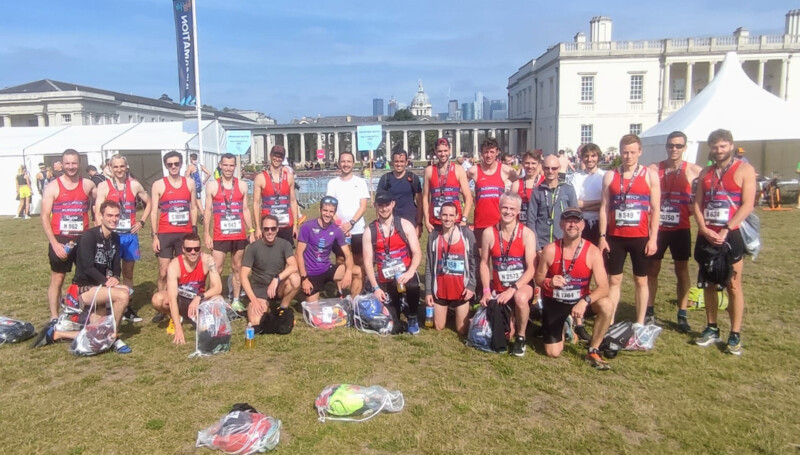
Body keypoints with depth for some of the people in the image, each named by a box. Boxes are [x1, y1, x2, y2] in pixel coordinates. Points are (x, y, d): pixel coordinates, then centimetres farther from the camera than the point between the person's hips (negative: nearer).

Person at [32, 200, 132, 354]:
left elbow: (116, 265, 8)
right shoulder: (89, 236, -16)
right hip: (84, 289, -8)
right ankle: (113, 337, -12)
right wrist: (108, 282, -29)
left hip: (98, 288, 8)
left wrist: (115, 278, -13)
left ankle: (54, 334, 20)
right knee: (123, 295, -32)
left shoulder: (115, 238, 7)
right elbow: (88, 268, -23)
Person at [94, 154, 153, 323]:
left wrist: (142, 222, 5)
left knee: (128, 272, 11)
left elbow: (148, 203, 17)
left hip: (130, 235, 3)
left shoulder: (134, 185, 4)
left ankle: (127, 307, 20)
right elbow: (98, 213, -9)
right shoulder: (103, 186, -3)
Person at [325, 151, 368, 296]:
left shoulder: (360, 182, 4)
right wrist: (340, 225, -12)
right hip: (339, 230, 1)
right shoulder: (332, 183, 6)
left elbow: (363, 206, -2)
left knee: (358, 265, 2)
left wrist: (351, 223, -15)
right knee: (341, 263, 3)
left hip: (358, 230, 0)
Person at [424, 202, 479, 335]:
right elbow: (429, 265, 3)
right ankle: (447, 310, 41)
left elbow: (475, 261, -3)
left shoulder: (467, 234, -5)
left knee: (462, 330, 4)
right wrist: (428, 291, 0)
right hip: (439, 290, 2)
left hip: (461, 289, -2)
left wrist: (471, 285, -12)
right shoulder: (433, 235, 0)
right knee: (438, 327, 11)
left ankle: (456, 310, 34)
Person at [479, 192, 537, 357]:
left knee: (521, 298, -38)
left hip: (521, 286, -3)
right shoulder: (489, 232, -5)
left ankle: (521, 337, -12)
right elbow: (484, 263, 1)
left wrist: (513, 289, -25)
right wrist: (486, 290, -9)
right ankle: (510, 319, 32)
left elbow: (531, 268, -15)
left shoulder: (527, 234, -12)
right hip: (498, 289, 3)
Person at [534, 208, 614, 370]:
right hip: (554, 301, 0)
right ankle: (562, 327, 33)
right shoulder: (549, 250, -14)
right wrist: (549, 282, -26)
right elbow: (538, 278, -3)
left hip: (580, 299, 1)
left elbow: (604, 287, -20)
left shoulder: (593, 252, -15)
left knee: (606, 305, -32)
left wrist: (585, 301, -37)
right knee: (553, 352, -5)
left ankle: (593, 351, -9)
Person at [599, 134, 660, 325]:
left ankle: (640, 323, 19)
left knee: (641, 280, 9)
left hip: (640, 237, -1)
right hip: (615, 237, 1)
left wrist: (653, 238, -7)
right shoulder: (610, 176, 4)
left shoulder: (650, 175, 0)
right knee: (614, 280, 6)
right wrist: (602, 236, -2)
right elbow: (604, 207, 4)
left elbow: (655, 209, -1)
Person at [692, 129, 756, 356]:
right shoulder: (705, 173, 13)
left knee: (733, 286, -1)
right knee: (708, 284, 10)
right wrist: (704, 229, -8)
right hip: (706, 236, 5)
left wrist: (726, 230, -17)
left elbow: (747, 205, -10)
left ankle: (735, 335, 7)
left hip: (731, 235, -5)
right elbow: (697, 204, 8)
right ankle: (711, 329, 21)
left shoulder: (744, 170, -2)